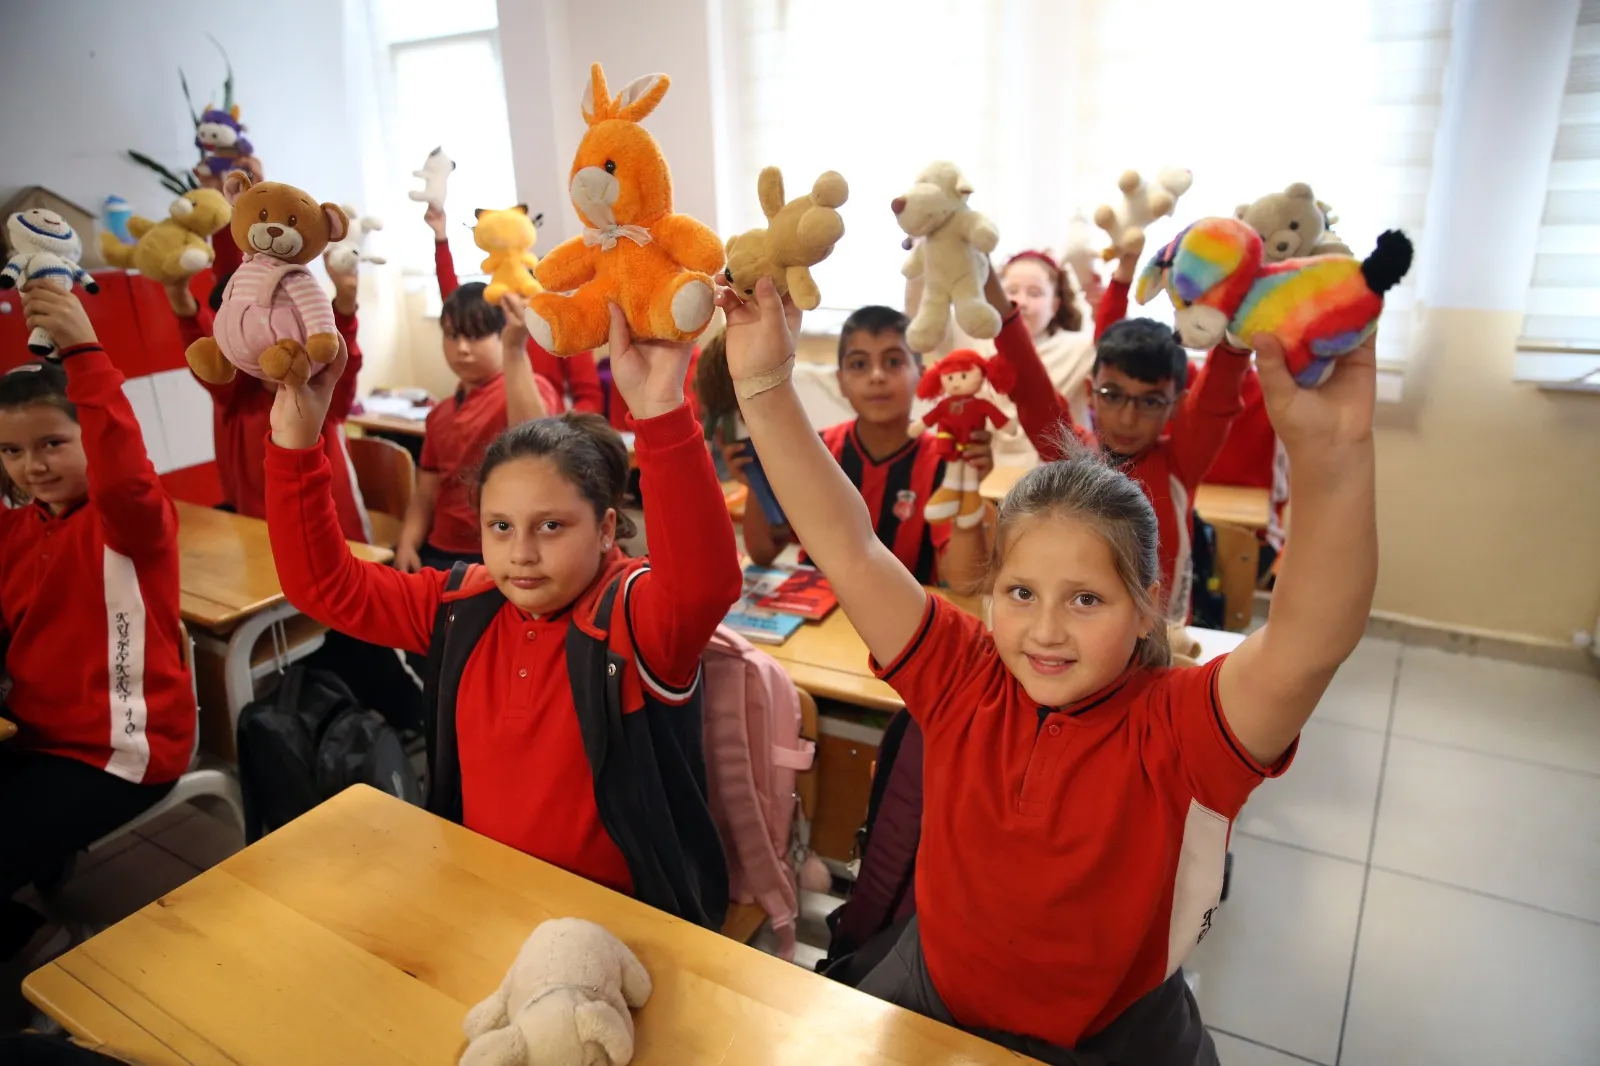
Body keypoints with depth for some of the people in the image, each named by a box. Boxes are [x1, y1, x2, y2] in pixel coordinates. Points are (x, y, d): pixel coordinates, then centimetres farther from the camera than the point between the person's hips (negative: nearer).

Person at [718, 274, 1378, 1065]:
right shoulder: (962, 678, -17)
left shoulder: (1181, 730, -24)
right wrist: (765, 385, -32)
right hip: (933, 998, 2)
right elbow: (846, 548, -23)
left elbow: (1312, 638, -42)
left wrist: (1331, 456, -58)